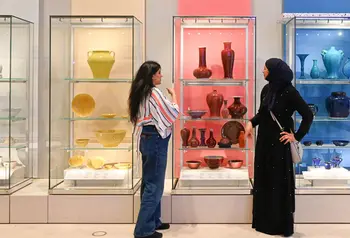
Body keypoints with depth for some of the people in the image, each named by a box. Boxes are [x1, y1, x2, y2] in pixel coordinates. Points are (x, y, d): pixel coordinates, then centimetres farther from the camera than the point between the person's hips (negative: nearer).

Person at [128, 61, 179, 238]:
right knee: (154, 184, -4)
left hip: (146, 138, 10)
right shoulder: (154, 92, -15)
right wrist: (174, 95, 3)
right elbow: (173, 113, -11)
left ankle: (152, 221, 25)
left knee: (149, 182, 15)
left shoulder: (140, 93, 11)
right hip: (156, 139, -9)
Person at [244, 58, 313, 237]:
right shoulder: (266, 89, 5)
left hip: (280, 143, -7)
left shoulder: (289, 92, -15)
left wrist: (297, 136, -13)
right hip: (264, 141, 7)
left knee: (280, 182, 1)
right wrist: (251, 123, 0)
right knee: (263, 180, 12)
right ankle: (264, 221, 25)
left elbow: (308, 115, -14)